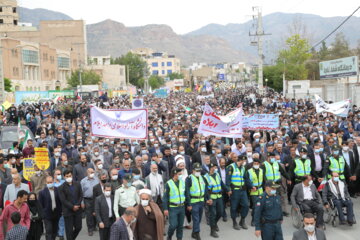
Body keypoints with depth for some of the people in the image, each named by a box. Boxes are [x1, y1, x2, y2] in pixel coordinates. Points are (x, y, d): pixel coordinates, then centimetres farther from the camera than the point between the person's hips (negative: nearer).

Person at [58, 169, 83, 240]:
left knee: (78, 227, 10)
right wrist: (72, 207, -16)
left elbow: (81, 196, 3)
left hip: (78, 210, 4)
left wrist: (77, 205, -11)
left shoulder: (77, 184, 4)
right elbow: (63, 200, -11)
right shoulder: (62, 188, -7)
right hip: (68, 211, -3)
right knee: (69, 230, 3)